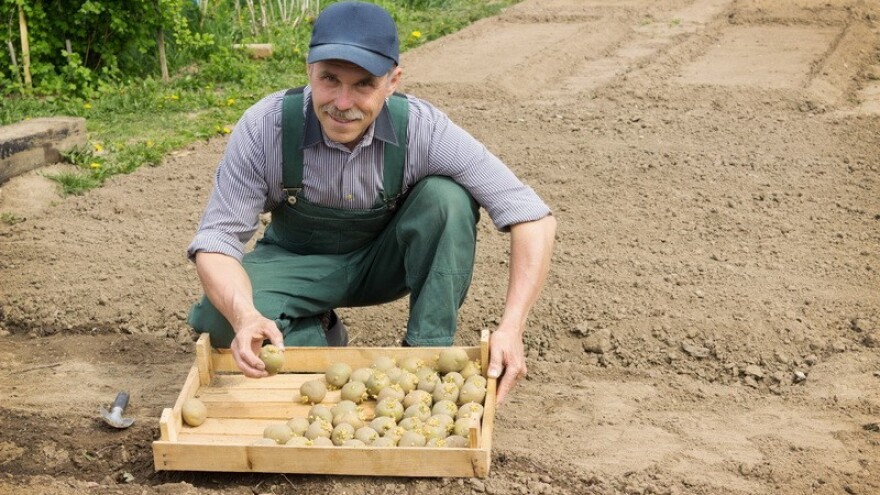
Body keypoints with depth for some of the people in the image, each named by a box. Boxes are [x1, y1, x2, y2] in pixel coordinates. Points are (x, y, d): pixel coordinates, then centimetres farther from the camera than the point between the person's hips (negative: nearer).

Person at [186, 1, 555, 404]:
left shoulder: (422, 129, -27)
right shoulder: (264, 127, -27)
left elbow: (533, 218, -27)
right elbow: (217, 238, -24)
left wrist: (511, 329, -40)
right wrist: (245, 316, -46)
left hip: (384, 260, 1)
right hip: (299, 262, 0)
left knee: (448, 197, -29)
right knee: (219, 316, -31)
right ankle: (317, 338, 1)